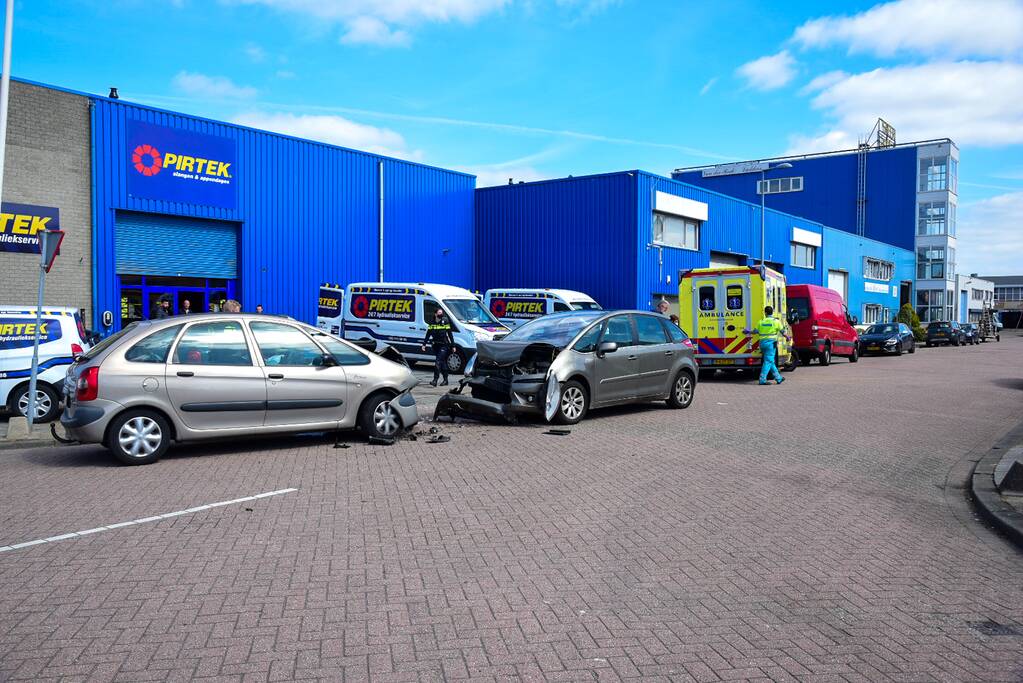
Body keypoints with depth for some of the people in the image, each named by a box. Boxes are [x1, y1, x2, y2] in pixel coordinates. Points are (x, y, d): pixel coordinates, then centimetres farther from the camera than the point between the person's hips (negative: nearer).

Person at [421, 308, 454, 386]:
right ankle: (445, 380, 22)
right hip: (436, 345, 4)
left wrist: (453, 345, 0)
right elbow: (428, 334, 12)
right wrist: (424, 344, 6)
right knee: (442, 363, 12)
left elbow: (450, 335, 0)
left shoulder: (445, 322, -2)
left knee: (438, 362, -15)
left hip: (444, 345, -4)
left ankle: (435, 380, -18)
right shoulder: (432, 323, 8)